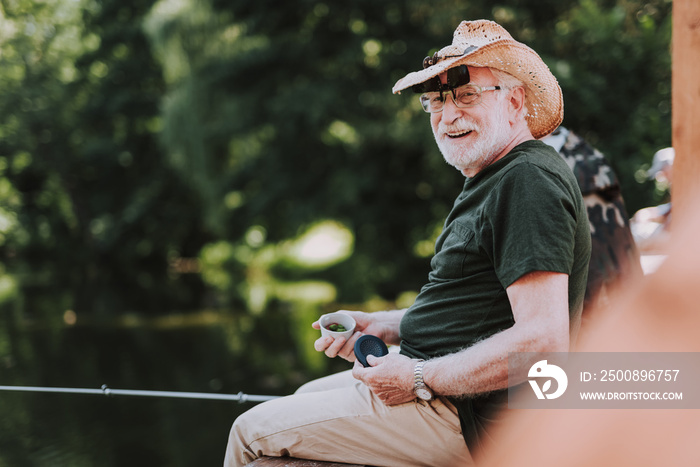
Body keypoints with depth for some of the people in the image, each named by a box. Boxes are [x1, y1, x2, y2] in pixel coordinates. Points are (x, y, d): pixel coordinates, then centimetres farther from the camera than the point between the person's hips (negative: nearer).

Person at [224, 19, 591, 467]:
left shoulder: (529, 181, -20)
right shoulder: (493, 179, 15)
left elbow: (545, 341, -29)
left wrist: (420, 378, -22)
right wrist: (382, 326, 9)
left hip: (475, 419, -11)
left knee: (254, 431, -6)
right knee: (307, 397, 27)